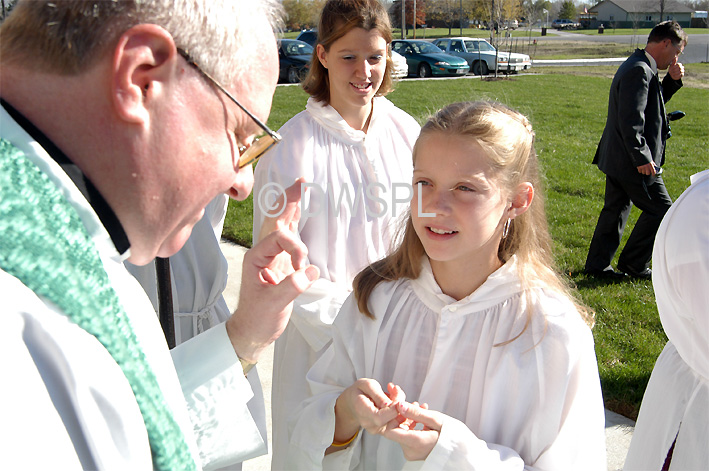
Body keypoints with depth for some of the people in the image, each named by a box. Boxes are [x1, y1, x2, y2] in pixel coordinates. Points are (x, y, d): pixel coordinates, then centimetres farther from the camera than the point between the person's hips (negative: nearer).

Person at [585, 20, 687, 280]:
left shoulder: (640, 67, 14)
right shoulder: (640, 71, -19)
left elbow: (652, 102, 24)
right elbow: (631, 120, -26)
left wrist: (672, 81, 10)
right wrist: (642, 158, -24)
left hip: (618, 158, 11)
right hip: (632, 162, -11)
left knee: (616, 209, 15)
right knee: (660, 209, 0)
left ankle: (597, 264, 22)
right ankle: (633, 263, 12)